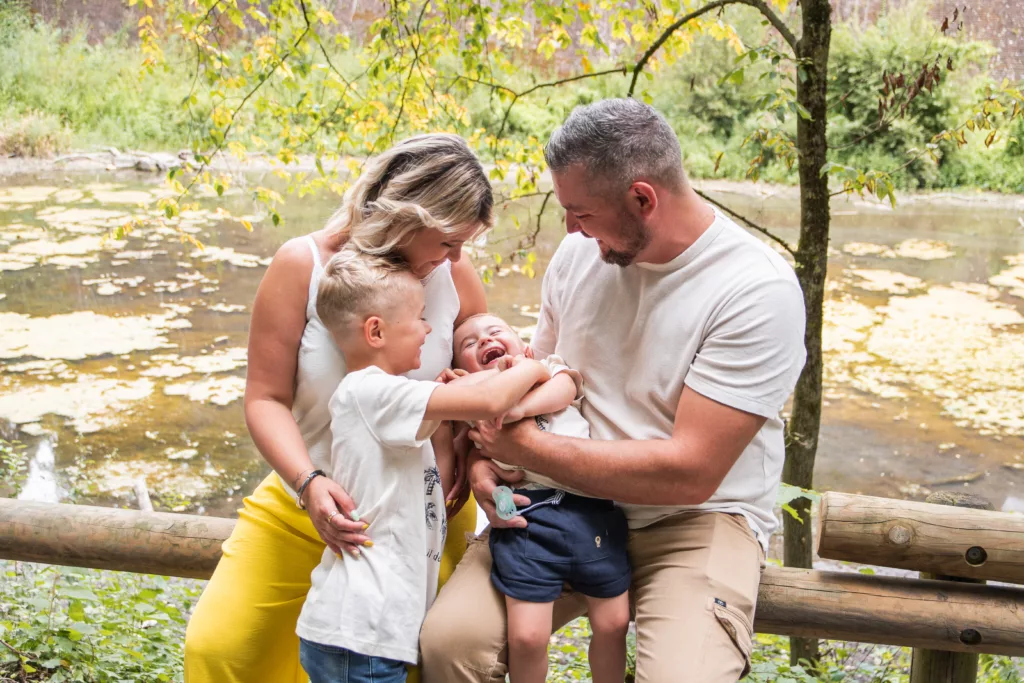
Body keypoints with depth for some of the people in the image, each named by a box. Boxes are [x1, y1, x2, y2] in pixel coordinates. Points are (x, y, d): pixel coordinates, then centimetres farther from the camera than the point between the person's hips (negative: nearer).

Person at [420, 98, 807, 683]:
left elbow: (690, 471, -21)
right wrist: (486, 455, -7)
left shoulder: (759, 289, -18)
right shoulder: (581, 250, 1)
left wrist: (528, 448, -19)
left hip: (699, 519, -3)